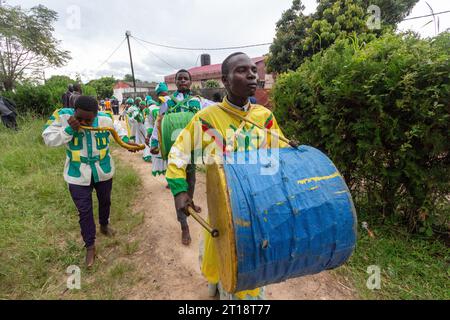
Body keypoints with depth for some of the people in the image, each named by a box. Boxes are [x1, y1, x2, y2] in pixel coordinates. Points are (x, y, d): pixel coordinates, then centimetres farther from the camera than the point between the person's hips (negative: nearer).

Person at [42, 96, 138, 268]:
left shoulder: (105, 119, -17)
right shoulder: (63, 116, -19)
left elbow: (118, 129, 4)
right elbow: (48, 139, -15)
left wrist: (126, 141, -12)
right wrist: (69, 129, -29)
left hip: (103, 171, 2)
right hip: (78, 175, -1)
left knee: (105, 201, 23)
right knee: (84, 211, 4)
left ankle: (104, 225, 53)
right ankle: (90, 245, 23)